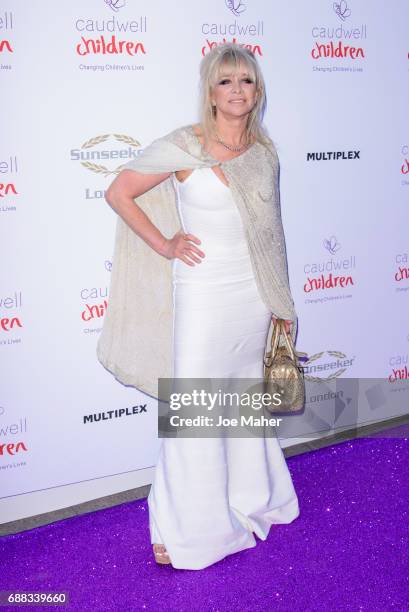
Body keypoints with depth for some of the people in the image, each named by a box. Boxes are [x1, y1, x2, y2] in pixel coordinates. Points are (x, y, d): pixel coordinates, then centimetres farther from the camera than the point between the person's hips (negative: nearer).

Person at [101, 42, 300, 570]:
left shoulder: (264, 150, 7)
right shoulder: (185, 146, -8)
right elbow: (118, 193, -4)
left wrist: (281, 303, 16)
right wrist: (163, 245, -8)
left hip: (256, 294, 5)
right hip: (203, 294, -5)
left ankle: (248, 502, 39)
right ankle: (188, 527, 20)